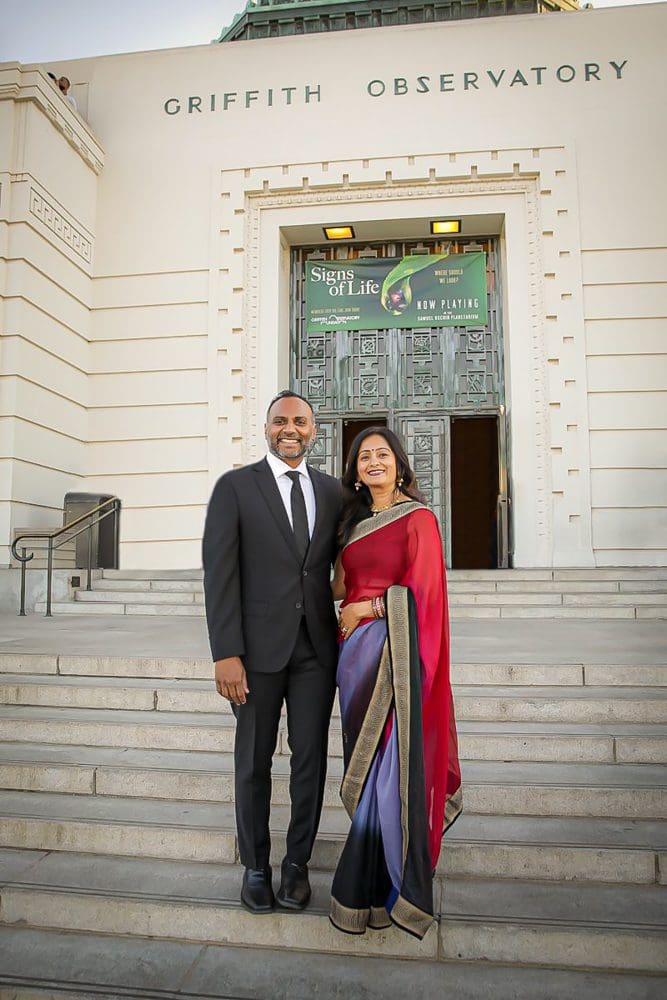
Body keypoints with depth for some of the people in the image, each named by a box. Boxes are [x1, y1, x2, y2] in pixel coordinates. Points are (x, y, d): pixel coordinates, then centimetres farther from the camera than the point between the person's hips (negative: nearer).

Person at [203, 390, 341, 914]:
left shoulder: (332, 491, 8)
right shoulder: (234, 486, -3)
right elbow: (220, 573, -8)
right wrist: (226, 654, -14)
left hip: (318, 647, 3)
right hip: (259, 647, -2)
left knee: (311, 758, 10)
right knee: (254, 762, 11)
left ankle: (297, 861, 30)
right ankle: (256, 865, 31)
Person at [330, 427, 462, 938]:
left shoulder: (418, 518, -4)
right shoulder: (356, 523, 15)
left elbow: (422, 587, -12)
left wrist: (367, 608, -10)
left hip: (397, 651, -6)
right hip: (357, 652, 6)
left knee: (391, 766, -1)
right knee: (367, 765, 12)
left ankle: (381, 888, 14)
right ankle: (377, 882, 28)